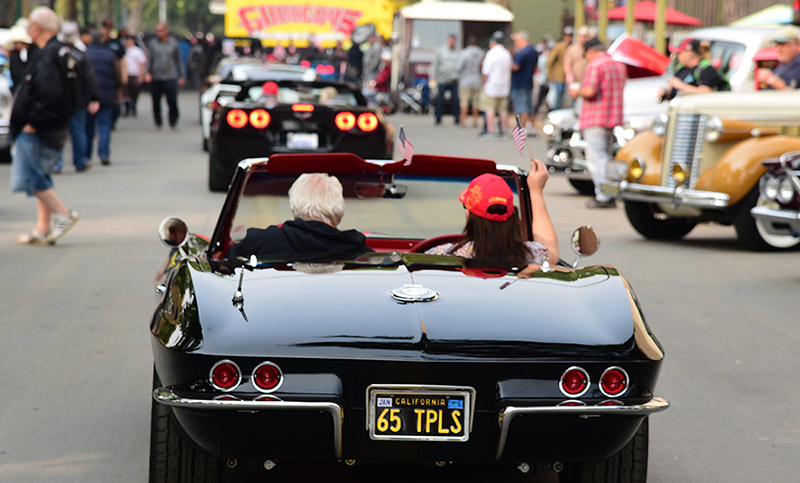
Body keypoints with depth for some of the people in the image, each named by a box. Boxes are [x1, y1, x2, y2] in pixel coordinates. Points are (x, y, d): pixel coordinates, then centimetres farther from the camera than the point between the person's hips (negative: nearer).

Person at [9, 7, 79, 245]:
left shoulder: (48, 56, -18)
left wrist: (33, 122, -20)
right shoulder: (61, 52, 14)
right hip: (53, 129, 10)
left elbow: (50, 93, -27)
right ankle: (43, 229, 16)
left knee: (29, 176, -9)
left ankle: (63, 214, -8)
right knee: (39, 177, 14)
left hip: (38, 131, -10)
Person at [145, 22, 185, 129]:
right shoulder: (153, 43, 6)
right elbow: (149, 59, 5)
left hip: (170, 77, -1)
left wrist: (181, 76, 11)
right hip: (155, 78, 1)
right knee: (156, 102, 5)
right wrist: (147, 72, -9)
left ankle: (173, 122, 5)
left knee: (172, 101, -8)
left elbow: (179, 60, 13)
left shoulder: (173, 43, 7)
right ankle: (158, 123, 18)